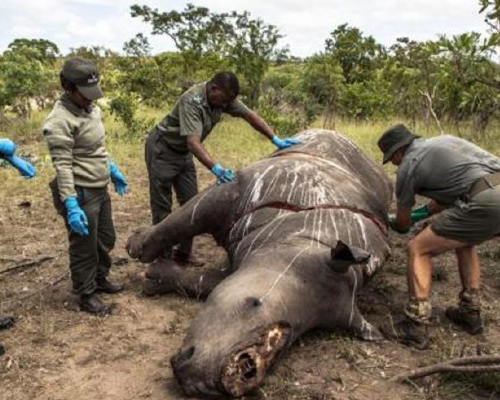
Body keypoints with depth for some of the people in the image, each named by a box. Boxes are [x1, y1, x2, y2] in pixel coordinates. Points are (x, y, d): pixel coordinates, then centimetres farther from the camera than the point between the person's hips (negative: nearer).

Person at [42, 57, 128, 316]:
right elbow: (63, 167, -25)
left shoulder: (90, 109, 6)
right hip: (81, 193, -9)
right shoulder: (60, 121, -21)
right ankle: (86, 297, 24)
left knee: (106, 240, 23)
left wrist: (112, 170, 25)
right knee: (84, 249, 6)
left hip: (100, 189, 9)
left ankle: (100, 280, 44)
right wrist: (71, 205, -29)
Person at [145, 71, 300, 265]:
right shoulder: (192, 101, -32)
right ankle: (164, 257, 3)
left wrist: (276, 140, -14)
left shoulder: (224, 97, -10)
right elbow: (193, 142, -43)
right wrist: (216, 169, -55)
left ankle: (183, 254, 14)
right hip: (162, 149, -8)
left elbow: (249, 115, -5)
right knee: (162, 206, -5)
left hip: (183, 153, 8)